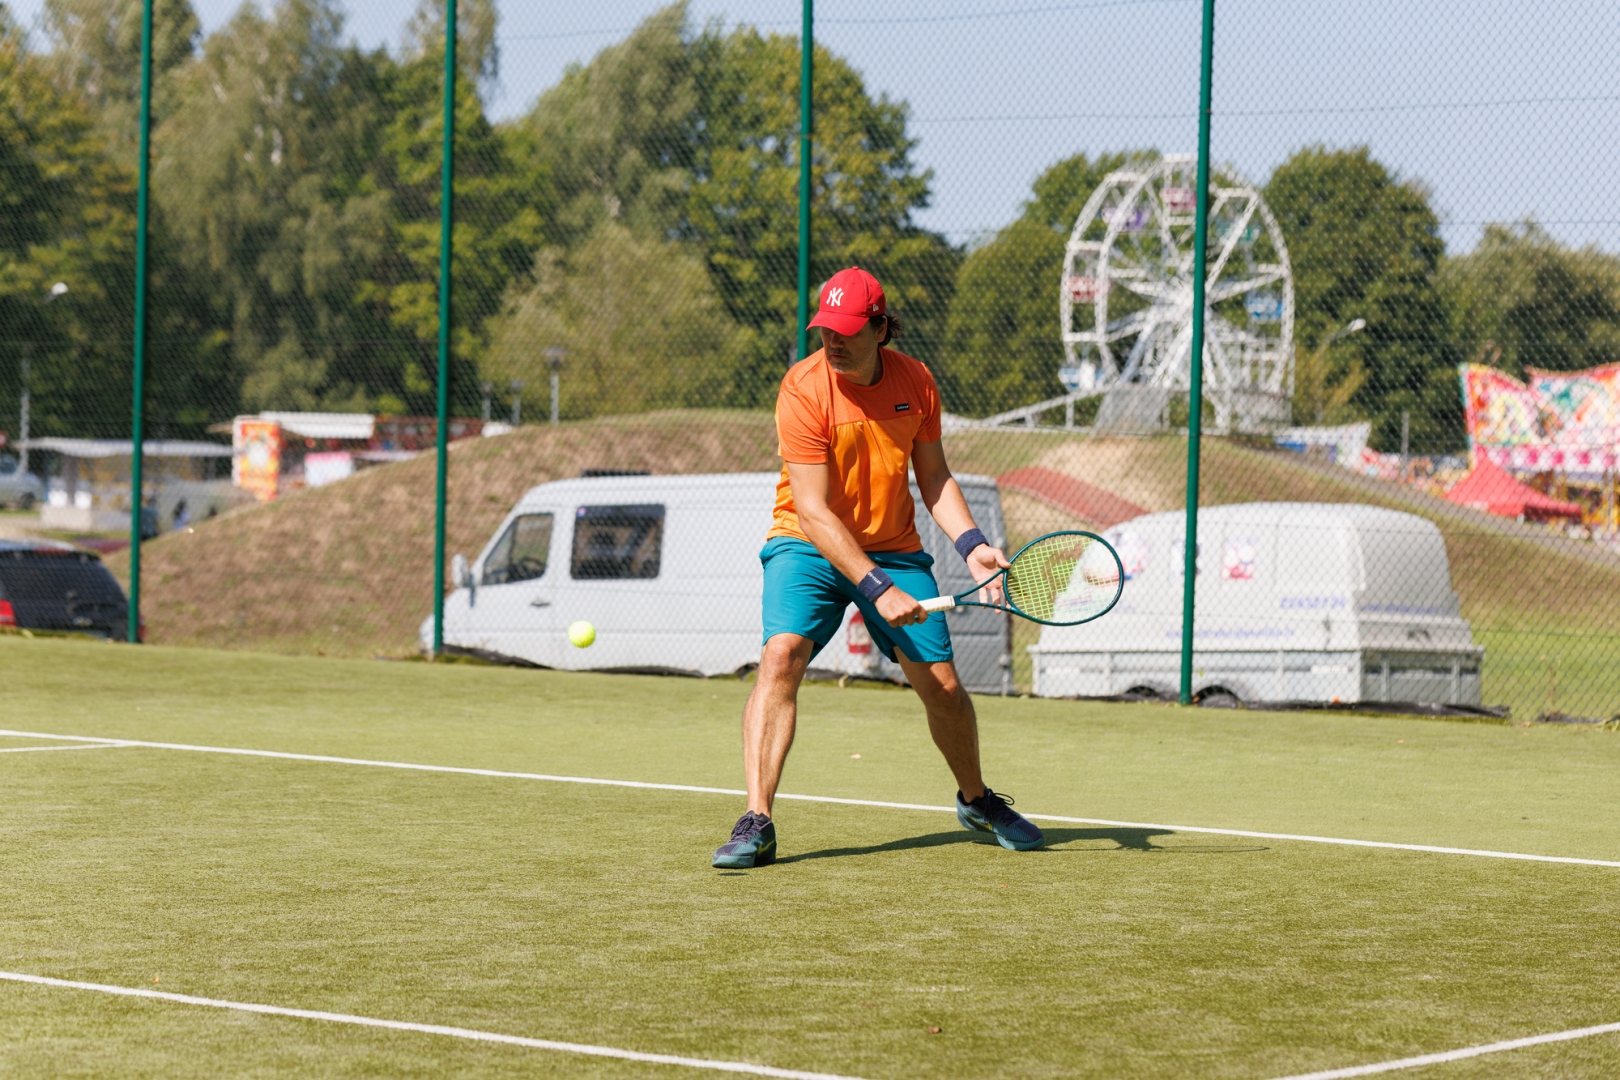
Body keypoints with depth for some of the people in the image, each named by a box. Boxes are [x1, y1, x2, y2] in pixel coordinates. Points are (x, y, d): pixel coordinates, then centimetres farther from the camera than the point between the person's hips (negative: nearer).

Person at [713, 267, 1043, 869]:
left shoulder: (915, 382, -6)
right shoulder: (804, 389, -20)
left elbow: (933, 476, 8)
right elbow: (813, 509, -24)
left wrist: (970, 543, -9)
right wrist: (878, 590, -30)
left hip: (894, 548, 4)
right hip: (810, 546, -4)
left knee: (942, 684, 3)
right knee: (781, 656, -27)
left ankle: (975, 800, 32)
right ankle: (757, 825, -27)